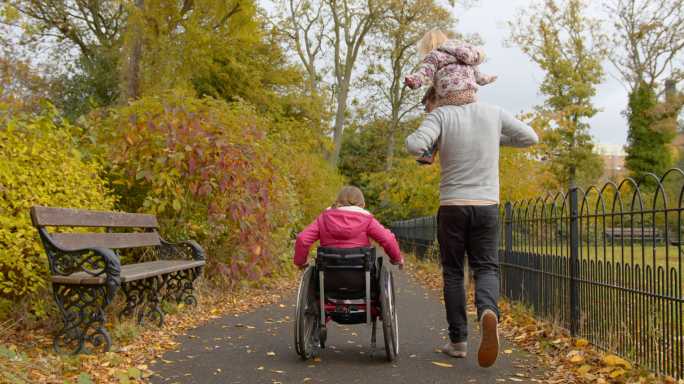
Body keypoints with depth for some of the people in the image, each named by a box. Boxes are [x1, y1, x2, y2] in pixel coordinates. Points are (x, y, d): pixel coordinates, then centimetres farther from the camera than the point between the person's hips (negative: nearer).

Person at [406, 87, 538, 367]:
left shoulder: (441, 115, -5)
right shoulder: (492, 112, 6)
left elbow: (415, 146, -21)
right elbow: (530, 137, 14)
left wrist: (417, 137, 2)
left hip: (452, 207, -2)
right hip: (487, 206, 2)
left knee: (452, 273, 12)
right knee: (486, 268, 7)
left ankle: (458, 341, 11)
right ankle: (488, 311, -25)